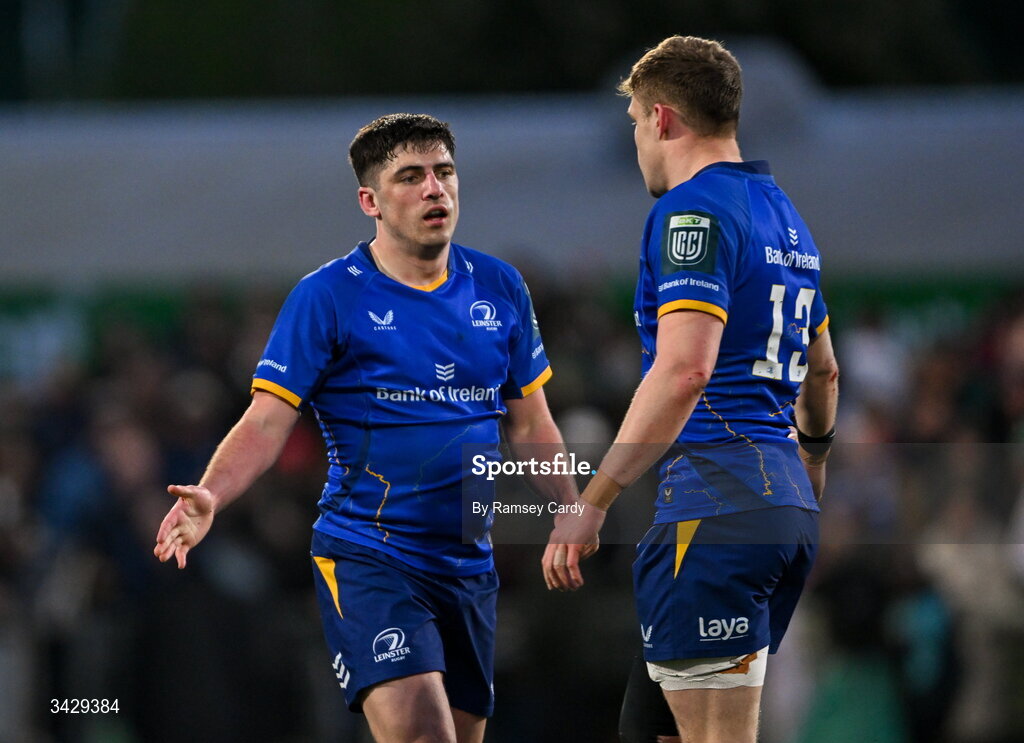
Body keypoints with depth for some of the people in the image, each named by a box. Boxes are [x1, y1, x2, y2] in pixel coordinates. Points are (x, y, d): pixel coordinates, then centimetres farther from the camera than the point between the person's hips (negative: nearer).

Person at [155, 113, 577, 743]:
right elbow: (267, 424, -9)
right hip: (366, 557, -6)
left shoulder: (499, 289, 9)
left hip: (469, 564, 6)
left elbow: (529, 425, 19)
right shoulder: (328, 297, -5)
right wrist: (209, 497, -26)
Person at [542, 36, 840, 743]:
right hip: (788, 500, 9)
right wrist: (813, 460, 52)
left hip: (715, 500, -9)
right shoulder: (785, 215, 19)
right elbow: (822, 372, 32)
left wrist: (591, 504, -22)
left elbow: (684, 370, -22)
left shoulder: (694, 209, -10)